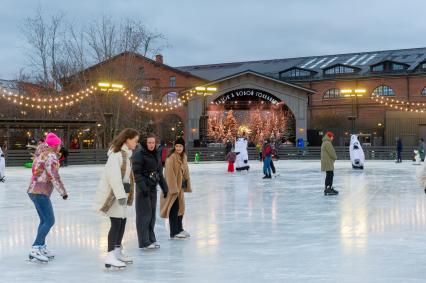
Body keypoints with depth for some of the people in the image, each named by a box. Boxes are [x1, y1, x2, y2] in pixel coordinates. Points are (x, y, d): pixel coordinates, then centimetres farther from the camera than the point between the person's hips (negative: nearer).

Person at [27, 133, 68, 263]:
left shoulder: (42, 153, 14)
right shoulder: (51, 156, -14)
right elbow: (54, 176, -18)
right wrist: (63, 192, -11)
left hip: (34, 190, 10)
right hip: (40, 192, -10)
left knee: (44, 220, 15)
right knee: (49, 221, -11)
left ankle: (41, 248, 17)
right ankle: (35, 249, -17)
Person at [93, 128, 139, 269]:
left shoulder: (126, 154, 14)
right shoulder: (116, 154, -18)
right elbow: (113, 176, -24)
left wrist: (125, 193, 17)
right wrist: (121, 194, -26)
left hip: (121, 192, 10)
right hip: (113, 193, -10)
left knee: (122, 221, 15)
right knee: (116, 223, -12)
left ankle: (117, 252, 26)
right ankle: (110, 256, -13)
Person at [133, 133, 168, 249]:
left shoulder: (155, 154, 12)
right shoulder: (139, 154, -11)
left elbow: (160, 172, 18)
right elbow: (137, 172, -16)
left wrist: (164, 187, 14)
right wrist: (143, 187, -24)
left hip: (153, 187, 8)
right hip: (143, 188, -8)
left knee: (152, 214, 12)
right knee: (144, 214, -5)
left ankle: (151, 239, 21)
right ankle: (144, 242, 0)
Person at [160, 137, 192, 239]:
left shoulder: (183, 157, 11)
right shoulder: (171, 158, -15)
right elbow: (170, 174, -19)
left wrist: (187, 185, 14)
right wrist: (174, 188, -22)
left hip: (180, 186, 9)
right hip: (173, 186, -9)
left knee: (180, 208, 17)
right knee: (174, 210, -4)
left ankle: (179, 229, 30)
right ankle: (174, 233, 2)